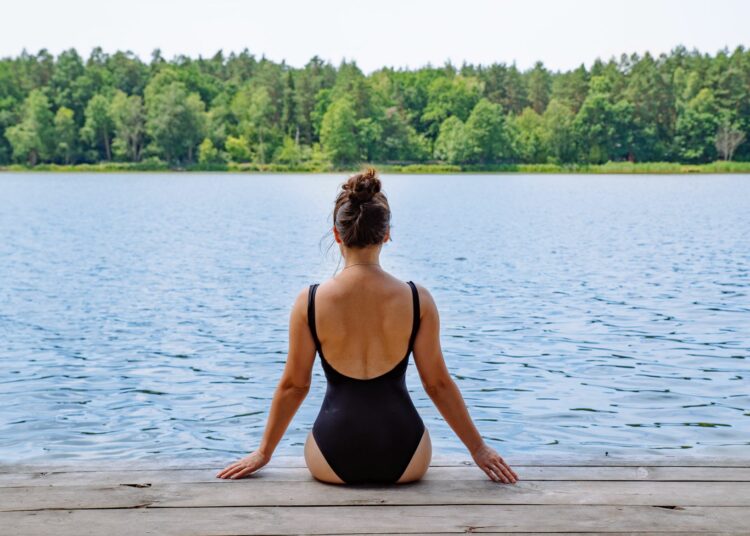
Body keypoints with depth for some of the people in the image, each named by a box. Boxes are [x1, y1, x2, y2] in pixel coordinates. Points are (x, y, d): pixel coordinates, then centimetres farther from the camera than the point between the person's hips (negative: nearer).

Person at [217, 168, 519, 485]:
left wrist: (263, 452, 15)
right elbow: (438, 384, -1)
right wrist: (478, 448, 12)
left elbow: (293, 385, 0)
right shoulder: (417, 299, -8)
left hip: (334, 461, 0)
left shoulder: (310, 301, -9)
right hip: (403, 461, 0)